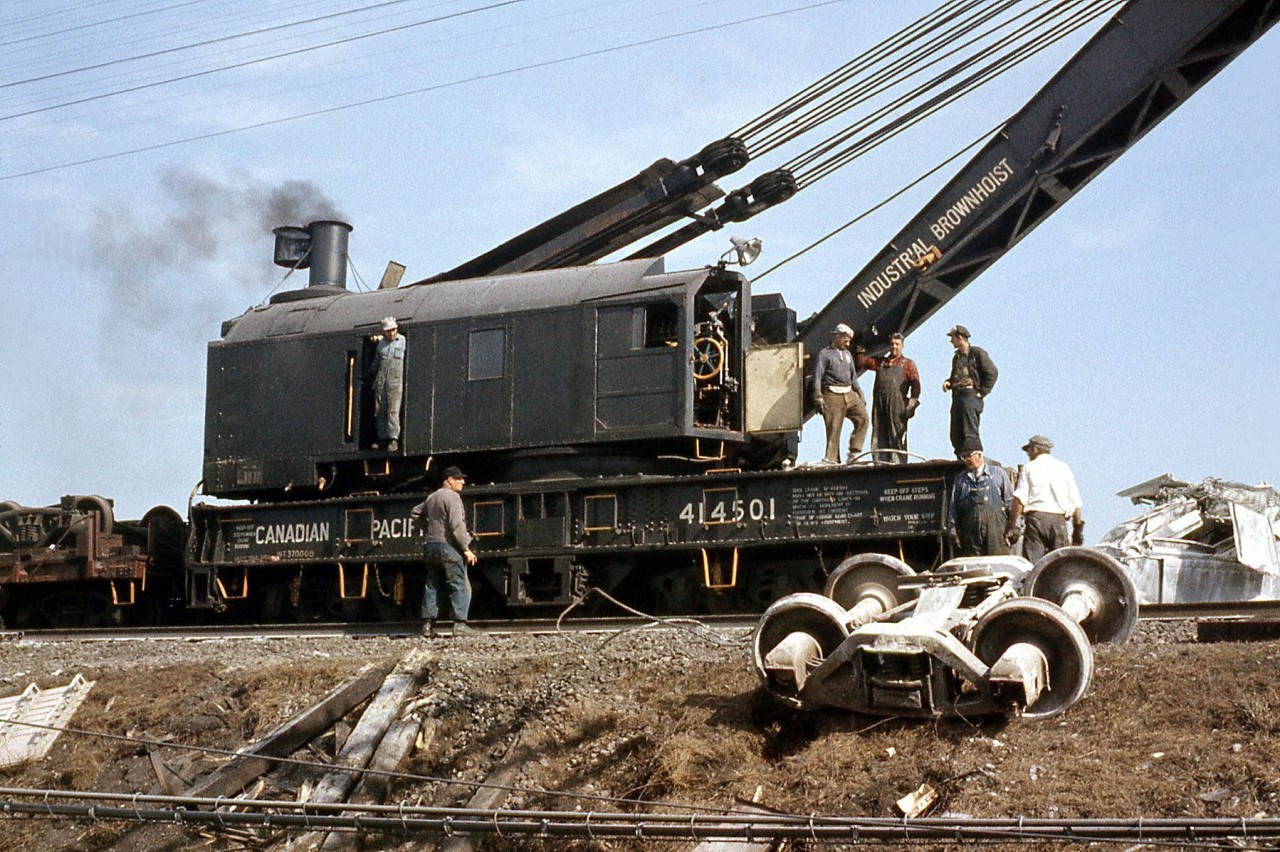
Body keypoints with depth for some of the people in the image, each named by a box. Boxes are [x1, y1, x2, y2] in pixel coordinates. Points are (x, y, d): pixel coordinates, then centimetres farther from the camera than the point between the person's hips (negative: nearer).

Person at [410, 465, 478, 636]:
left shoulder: (432, 498, 18)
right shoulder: (452, 497, -9)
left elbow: (414, 512, 31)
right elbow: (457, 525, -17)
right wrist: (466, 549, -15)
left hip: (431, 547, 8)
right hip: (449, 547, -8)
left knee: (432, 587, 9)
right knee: (459, 586, -5)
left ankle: (428, 624, 5)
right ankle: (460, 623, -11)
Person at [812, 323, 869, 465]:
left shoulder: (848, 354, 21)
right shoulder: (825, 354, 1)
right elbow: (817, 376, -6)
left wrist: (860, 394, 20)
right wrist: (818, 397, -16)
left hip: (849, 394, 6)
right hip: (832, 396, -6)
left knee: (863, 418, -13)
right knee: (833, 428, -8)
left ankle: (854, 452, -9)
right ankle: (831, 459, -3)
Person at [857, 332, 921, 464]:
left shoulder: (908, 364, 13)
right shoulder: (880, 362, 24)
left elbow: (915, 384, 3)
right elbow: (861, 361, 23)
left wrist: (912, 403, -8)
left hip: (897, 406, -4)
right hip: (879, 405, 4)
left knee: (897, 438, -7)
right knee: (879, 438, 1)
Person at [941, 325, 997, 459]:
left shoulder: (977, 353, -3)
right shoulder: (956, 357, 22)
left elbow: (992, 372, -8)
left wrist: (982, 392, -10)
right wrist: (948, 382, 10)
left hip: (971, 396, -8)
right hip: (957, 397, 8)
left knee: (971, 434, -14)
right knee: (955, 436, 5)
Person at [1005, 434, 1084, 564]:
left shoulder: (1029, 467, 7)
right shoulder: (1063, 467, 15)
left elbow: (1019, 499, -4)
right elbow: (1076, 503, 11)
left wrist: (1012, 525, -5)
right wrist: (1077, 528, 15)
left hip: (1035, 519, -2)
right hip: (1059, 520, 2)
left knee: (1032, 567, -7)